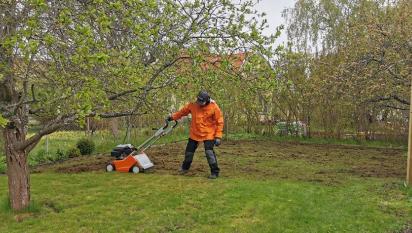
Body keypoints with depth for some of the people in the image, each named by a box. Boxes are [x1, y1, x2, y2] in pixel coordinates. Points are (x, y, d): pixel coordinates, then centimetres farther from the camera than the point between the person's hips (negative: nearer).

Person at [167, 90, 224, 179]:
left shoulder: (214, 107, -15)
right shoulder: (193, 105, -5)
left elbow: (219, 122, -12)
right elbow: (183, 111, 13)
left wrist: (218, 136, -16)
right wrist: (173, 117, 19)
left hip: (208, 134, -4)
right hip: (195, 134, 5)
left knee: (209, 152, -16)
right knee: (189, 151, 14)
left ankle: (215, 172, -1)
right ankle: (185, 167, 39)